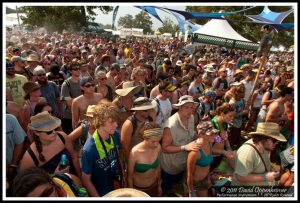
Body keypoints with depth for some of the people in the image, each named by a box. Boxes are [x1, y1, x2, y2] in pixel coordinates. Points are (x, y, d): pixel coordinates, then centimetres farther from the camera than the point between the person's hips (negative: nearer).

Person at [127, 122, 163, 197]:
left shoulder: (158, 147, -15)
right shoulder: (135, 152, -28)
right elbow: (130, 176, -15)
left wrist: (159, 184, 13)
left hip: (154, 186, 4)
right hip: (139, 189, -4)